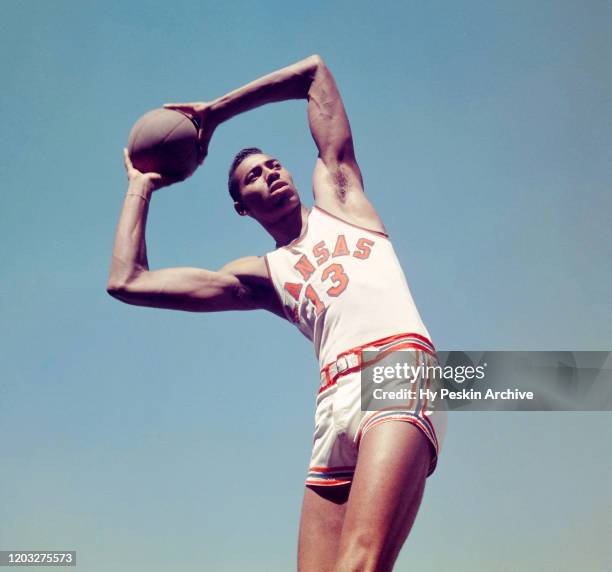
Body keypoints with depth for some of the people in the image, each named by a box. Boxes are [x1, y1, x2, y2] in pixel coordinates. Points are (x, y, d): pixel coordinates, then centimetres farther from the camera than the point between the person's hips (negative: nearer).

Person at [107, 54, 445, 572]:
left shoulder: (337, 196, 24)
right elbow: (127, 281, 22)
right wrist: (141, 186, 33)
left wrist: (216, 112, 29)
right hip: (336, 400, 4)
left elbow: (315, 71, 26)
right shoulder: (261, 276, 25)